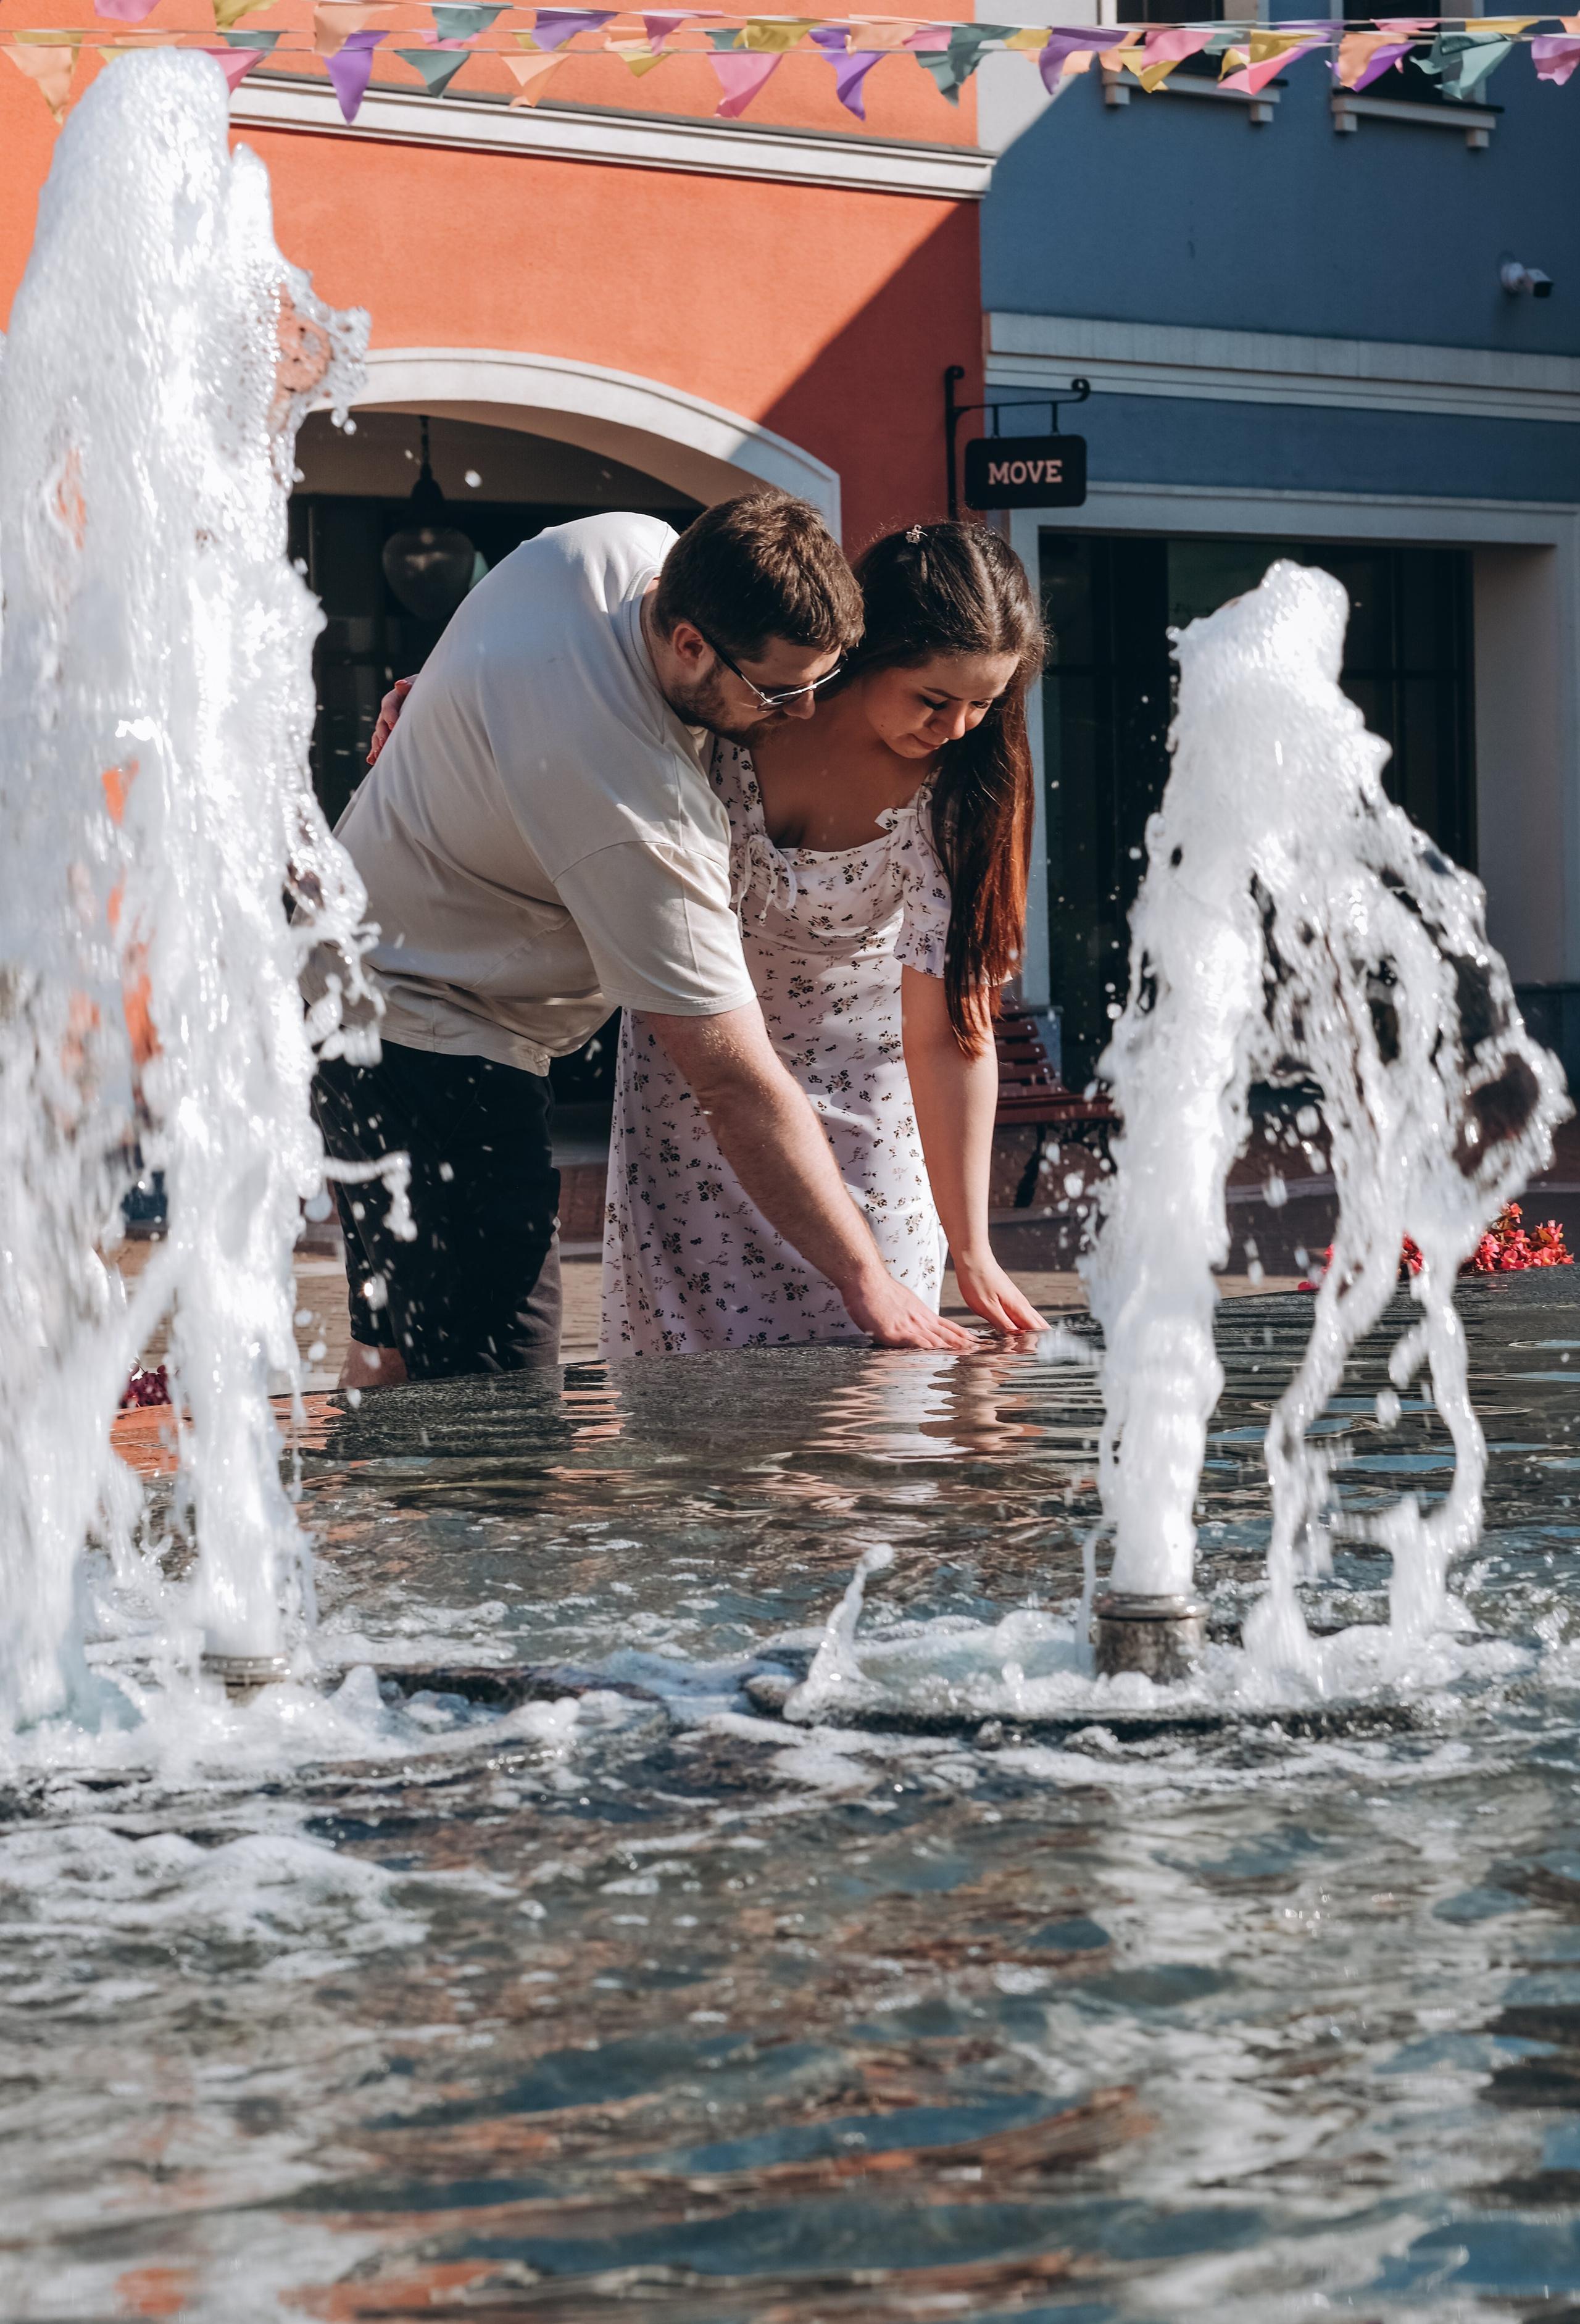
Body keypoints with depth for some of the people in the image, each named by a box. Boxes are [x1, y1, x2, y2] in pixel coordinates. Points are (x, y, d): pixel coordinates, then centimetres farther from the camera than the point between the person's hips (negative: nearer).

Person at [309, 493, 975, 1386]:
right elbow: (740, 1087, -29)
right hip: (430, 1034, -11)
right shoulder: (641, 823, -35)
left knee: (401, 1353, 16)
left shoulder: (631, 544, -13)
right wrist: (868, 1283, -24)